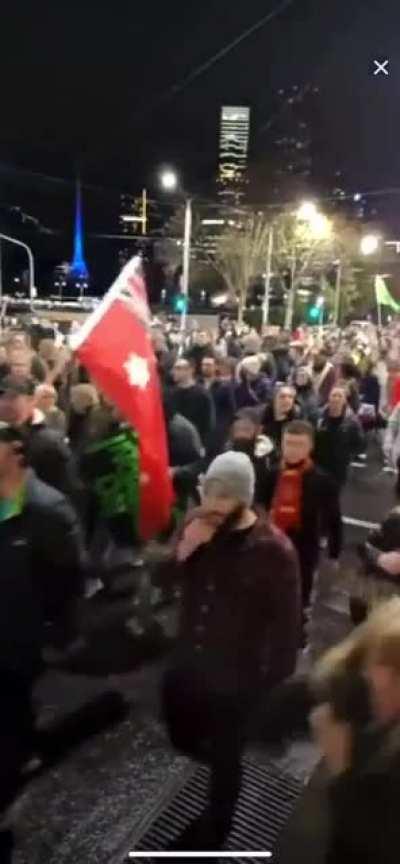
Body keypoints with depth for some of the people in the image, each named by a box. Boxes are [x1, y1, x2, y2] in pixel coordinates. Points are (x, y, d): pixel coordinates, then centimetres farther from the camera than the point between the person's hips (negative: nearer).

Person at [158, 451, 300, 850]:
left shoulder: (273, 550, -25)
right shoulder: (197, 521, -10)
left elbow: (286, 623, -15)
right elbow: (162, 578, -2)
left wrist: (277, 684, -9)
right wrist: (181, 551, -23)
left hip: (236, 674, -5)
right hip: (188, 658, 5)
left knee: (225, 755, 17)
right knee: (181, 736, 25)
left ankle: (213, 830, 47)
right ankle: (216, 760, 59)